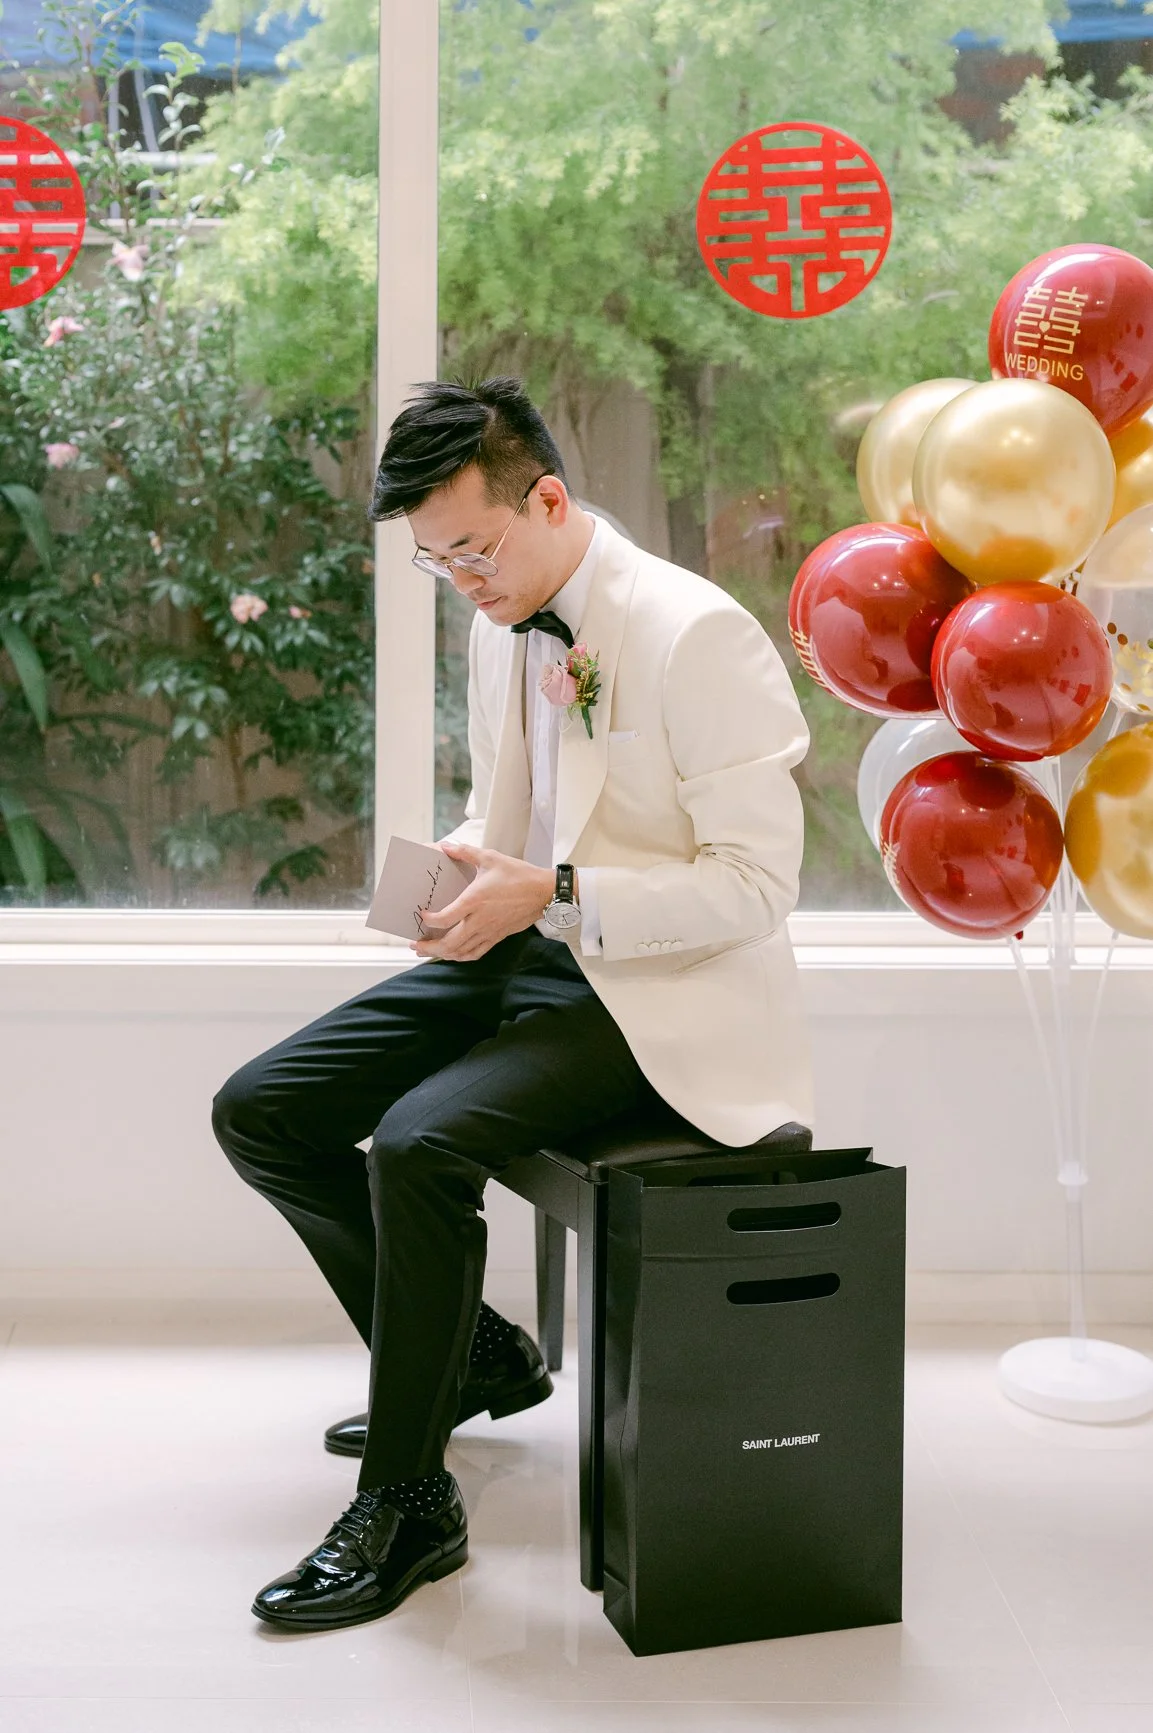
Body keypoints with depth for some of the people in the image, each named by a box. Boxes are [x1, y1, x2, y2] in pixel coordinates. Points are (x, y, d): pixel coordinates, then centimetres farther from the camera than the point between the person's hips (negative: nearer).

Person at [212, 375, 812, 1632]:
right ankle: (472, 1353, 19)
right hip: (516, 953, 9)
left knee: (419, 1140, -30)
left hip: (650, 989, -9)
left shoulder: (694, 635, -18)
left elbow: (759, 880, -19)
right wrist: (459, 871, -1)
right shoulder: (500, 622, 7)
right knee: (258, 1114, 1)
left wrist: (552, 894, -24)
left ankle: (406, 1503, -11)